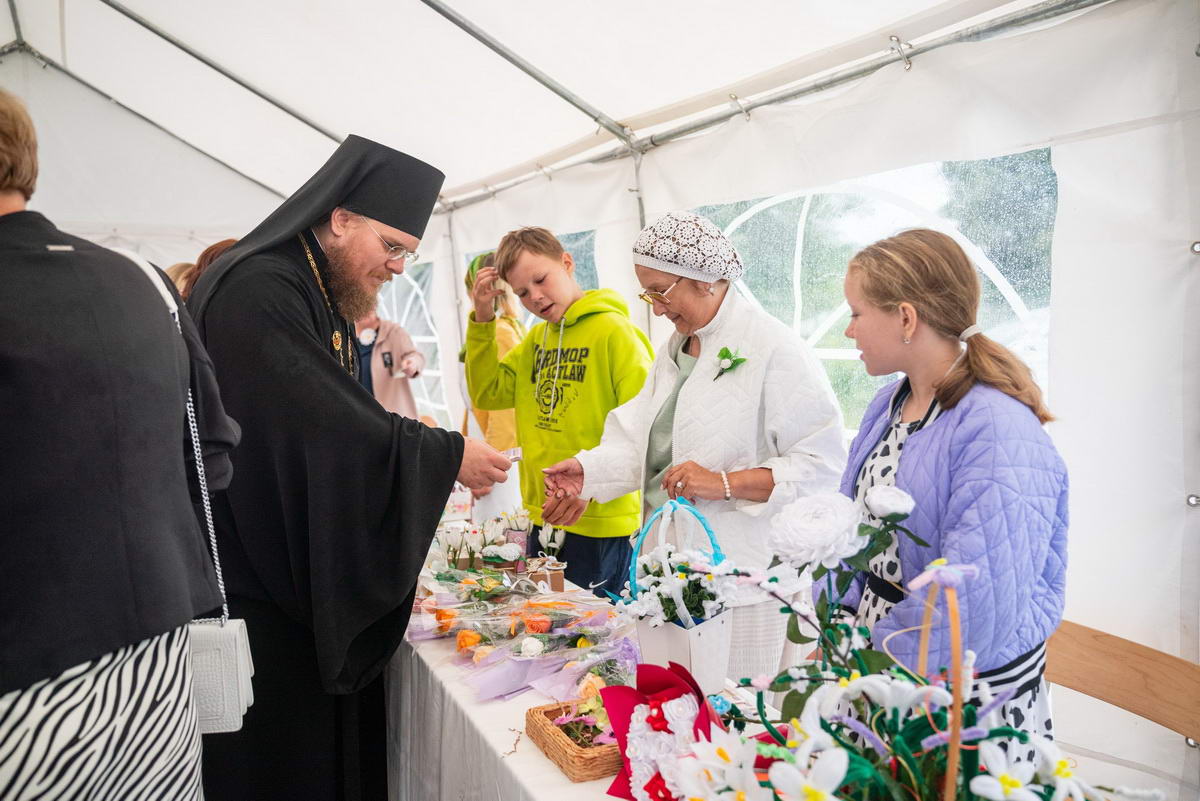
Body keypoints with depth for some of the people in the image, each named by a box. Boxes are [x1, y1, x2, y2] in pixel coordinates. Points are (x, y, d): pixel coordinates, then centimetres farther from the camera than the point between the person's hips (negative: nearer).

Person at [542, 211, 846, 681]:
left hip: (740, 575, -7)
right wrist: (589, 468, -4)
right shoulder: (675, 351, 15)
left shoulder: (775, 348, -11)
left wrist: (724, 483, -20)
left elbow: (823, 465, -15)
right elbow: (640, 440, 13)